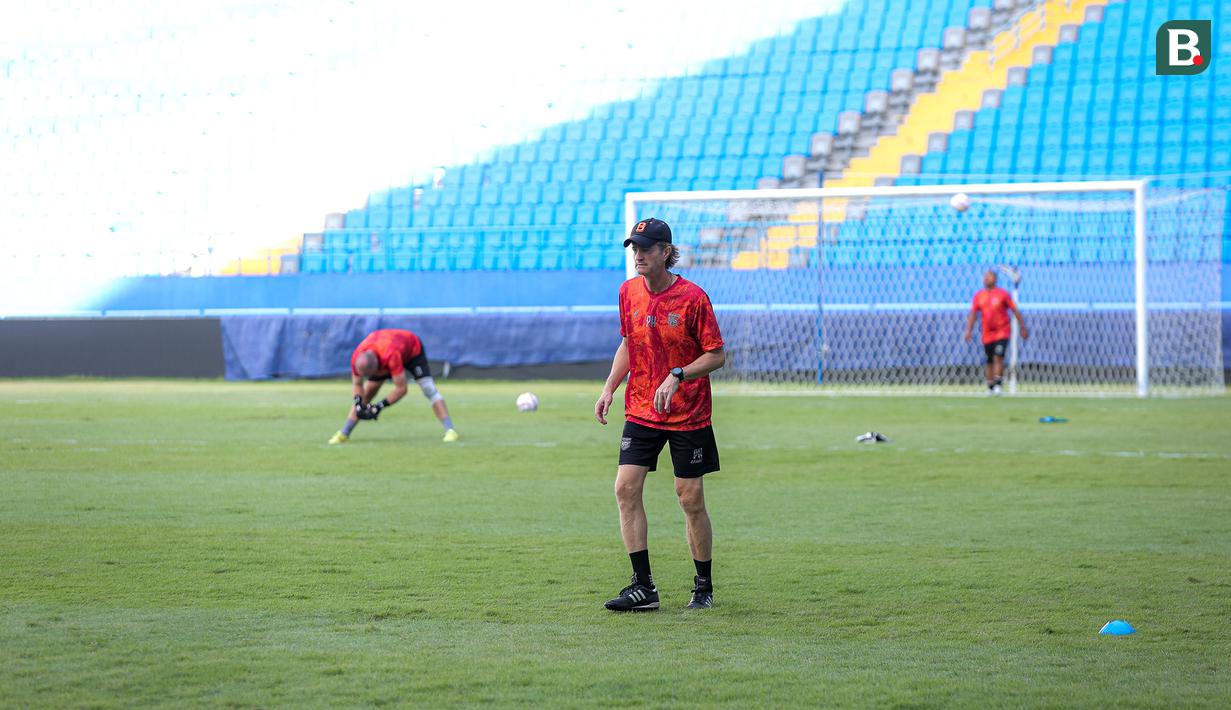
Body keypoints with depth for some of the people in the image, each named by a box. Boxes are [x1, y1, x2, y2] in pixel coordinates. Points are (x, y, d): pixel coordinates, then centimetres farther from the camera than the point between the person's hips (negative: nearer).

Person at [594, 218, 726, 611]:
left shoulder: (692, 297, -13)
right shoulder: (629, 292, 3)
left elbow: (716, 356, -10)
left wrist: (677, 376, -24)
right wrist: (609, 388, 7)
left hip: (688, 415, -4)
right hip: (640, 412, 4)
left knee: (691, 498, 0)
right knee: (626, 487, -8)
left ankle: (704, 586, 17)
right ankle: (643, 586, -4)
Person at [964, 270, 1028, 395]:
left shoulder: (1003, 294, -4)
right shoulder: (979, 296, 5)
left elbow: (1015, 311, 1)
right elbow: (973, 314, 8)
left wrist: (1023, 328, 1)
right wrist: (969, 330, -2)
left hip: (1002, 332, -3)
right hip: (987, 334, 3)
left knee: (998, 357, -18)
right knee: (990, 361, 8)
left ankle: (997, 384, -15)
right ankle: (990, 387, 19)